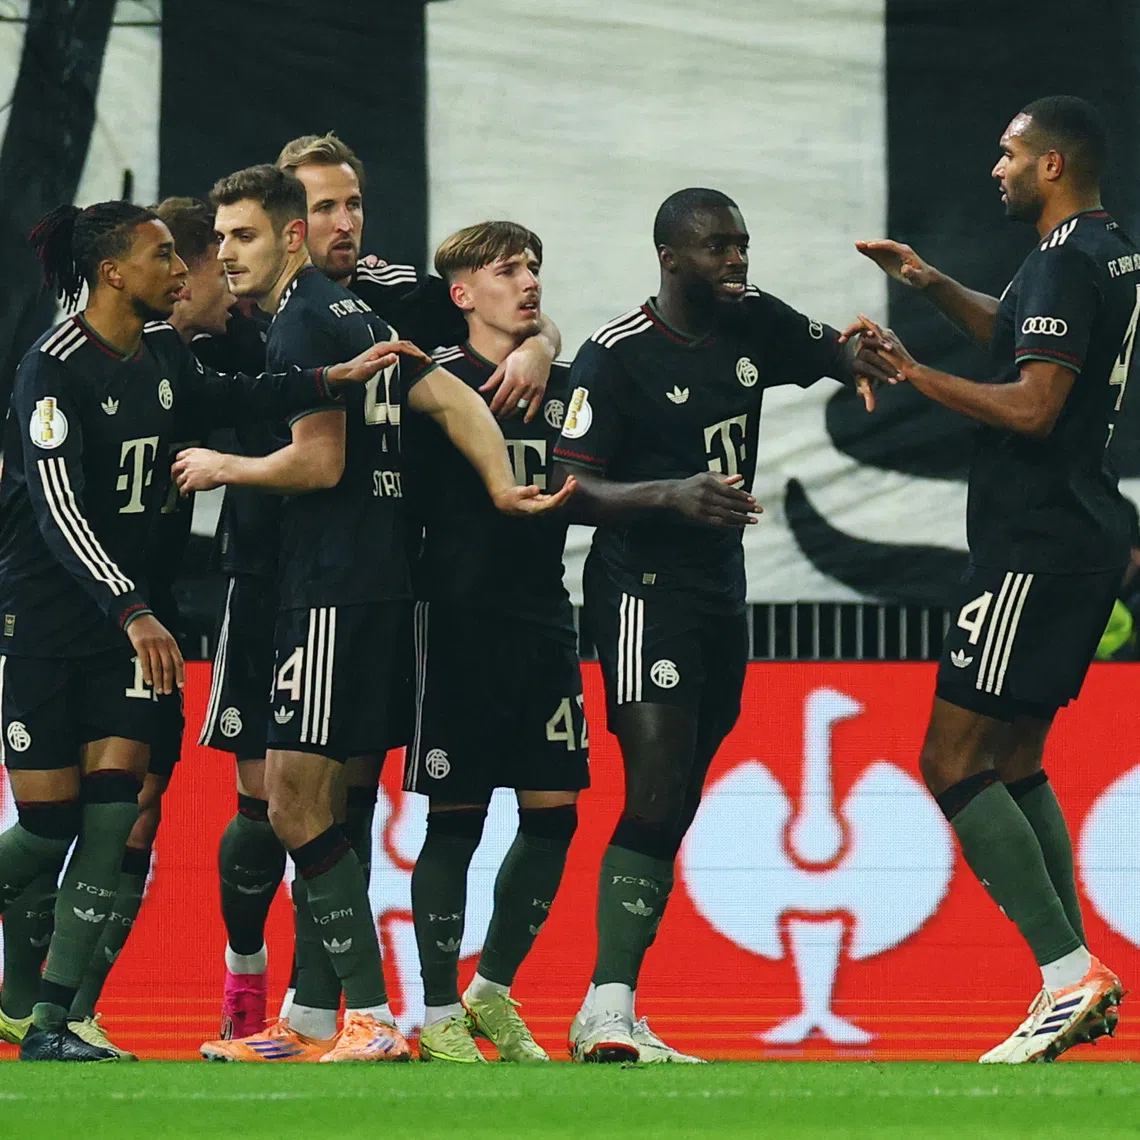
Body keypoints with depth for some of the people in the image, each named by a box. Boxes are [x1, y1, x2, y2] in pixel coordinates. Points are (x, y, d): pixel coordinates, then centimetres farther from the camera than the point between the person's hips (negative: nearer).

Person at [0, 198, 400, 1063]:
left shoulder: (163, 352, 7)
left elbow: (225, 399, 25)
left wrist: (332, 378, 11)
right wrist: (131, 612, -32)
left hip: (127, 614, 6)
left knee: (113, 812, -8)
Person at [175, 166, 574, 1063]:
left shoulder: (303, 322, -10)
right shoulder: (350, 311, 19)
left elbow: (319, 461, -16)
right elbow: (453, 399, 13)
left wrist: (223, 469, -1)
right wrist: (502, 485, 5)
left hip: (335, 591, -10)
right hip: (379, 578, 10)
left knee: (297, 809, -10)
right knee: (315, 806, 12)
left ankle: (373, 1020, -12)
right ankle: (310, 1021, 15)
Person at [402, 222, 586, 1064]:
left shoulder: (561, 384, 11)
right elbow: (409, 503, -5)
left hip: (544, 622, 6)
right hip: (460, 622, -5)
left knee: (553, 814, 4)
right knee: (456, 818, -3)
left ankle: (493, 993, 20)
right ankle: (440, 1014, 6)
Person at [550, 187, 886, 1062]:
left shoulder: (754, 324, 6)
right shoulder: (616, 355, -12)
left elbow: (841, 354, 21)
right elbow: (574, 492, -15)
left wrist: (873, 363, -4)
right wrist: (675, 494, -30)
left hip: (720, 587, 8)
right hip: (642, 587, -8)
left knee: (674, 811, 7)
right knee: (656, 791, -20)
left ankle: (607, 1017, 10)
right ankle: (609, 1008, -25)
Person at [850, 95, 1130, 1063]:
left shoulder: (1067, 263, -17)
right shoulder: (1110, 255, 15)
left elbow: (1032, 405, -24)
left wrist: (914, 373, -17)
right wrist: (932, 284, 25)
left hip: (1038, 548, -10)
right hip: (1084, 538, 10)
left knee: (953, 763, -9)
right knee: (1014, 763, 16)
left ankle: (1069, 975, -14)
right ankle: (1077, 989, 14)